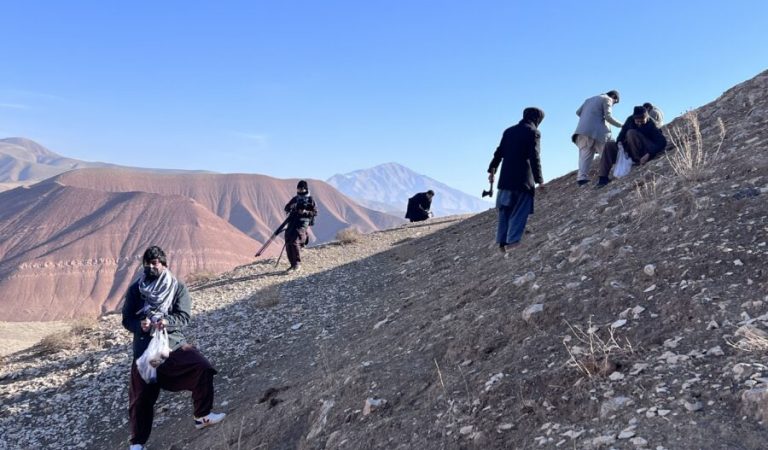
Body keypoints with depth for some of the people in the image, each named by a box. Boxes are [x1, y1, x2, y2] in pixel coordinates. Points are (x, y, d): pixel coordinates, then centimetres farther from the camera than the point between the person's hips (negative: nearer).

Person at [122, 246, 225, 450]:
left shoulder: (177, 287, -2)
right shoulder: (135, 289, 1)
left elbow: (183, 317, -8)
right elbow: (127, 319, 1)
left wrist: (167, 321, -29)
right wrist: (140, 325, -22)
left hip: (173, 342, 0)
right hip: (145, 347, 0)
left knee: (202, 368, -18)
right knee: (141, 395, 3)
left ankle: (202, 416, 0)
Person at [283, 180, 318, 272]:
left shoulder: (310, 200, 3)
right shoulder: (295, 199, 16)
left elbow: (315, 212, -1)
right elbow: (286, 208, 13)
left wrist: (306, 212, -17)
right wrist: (291, 207, -10)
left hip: (302, 224, -5)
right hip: (292, 223, 5)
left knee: (295, 242, -21)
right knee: (288, 244, -2)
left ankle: (298, 264, -9)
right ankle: (293, 264, 9)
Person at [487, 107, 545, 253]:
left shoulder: (509, 131, 14)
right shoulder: (533, 132, -4)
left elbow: (499, 152, 17)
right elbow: (534, 158, -11)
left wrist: (492, 170, 26)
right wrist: (539, 180, -10)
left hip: (505, 178, 6)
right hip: (523, 180, -6)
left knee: (505, 212, 11)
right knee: (519, 213, -3)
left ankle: (502, 242, 9)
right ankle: (513, 241, -11)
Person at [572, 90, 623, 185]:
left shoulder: (590, 99, 30)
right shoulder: (607, 99, 8)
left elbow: (578, 112, 22)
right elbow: (608, 117, -3)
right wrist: (621, 125, 7)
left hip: (582, 130, 6)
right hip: (596, 130, -6)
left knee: (585, 155, -2)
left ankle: (582, 178, -14)